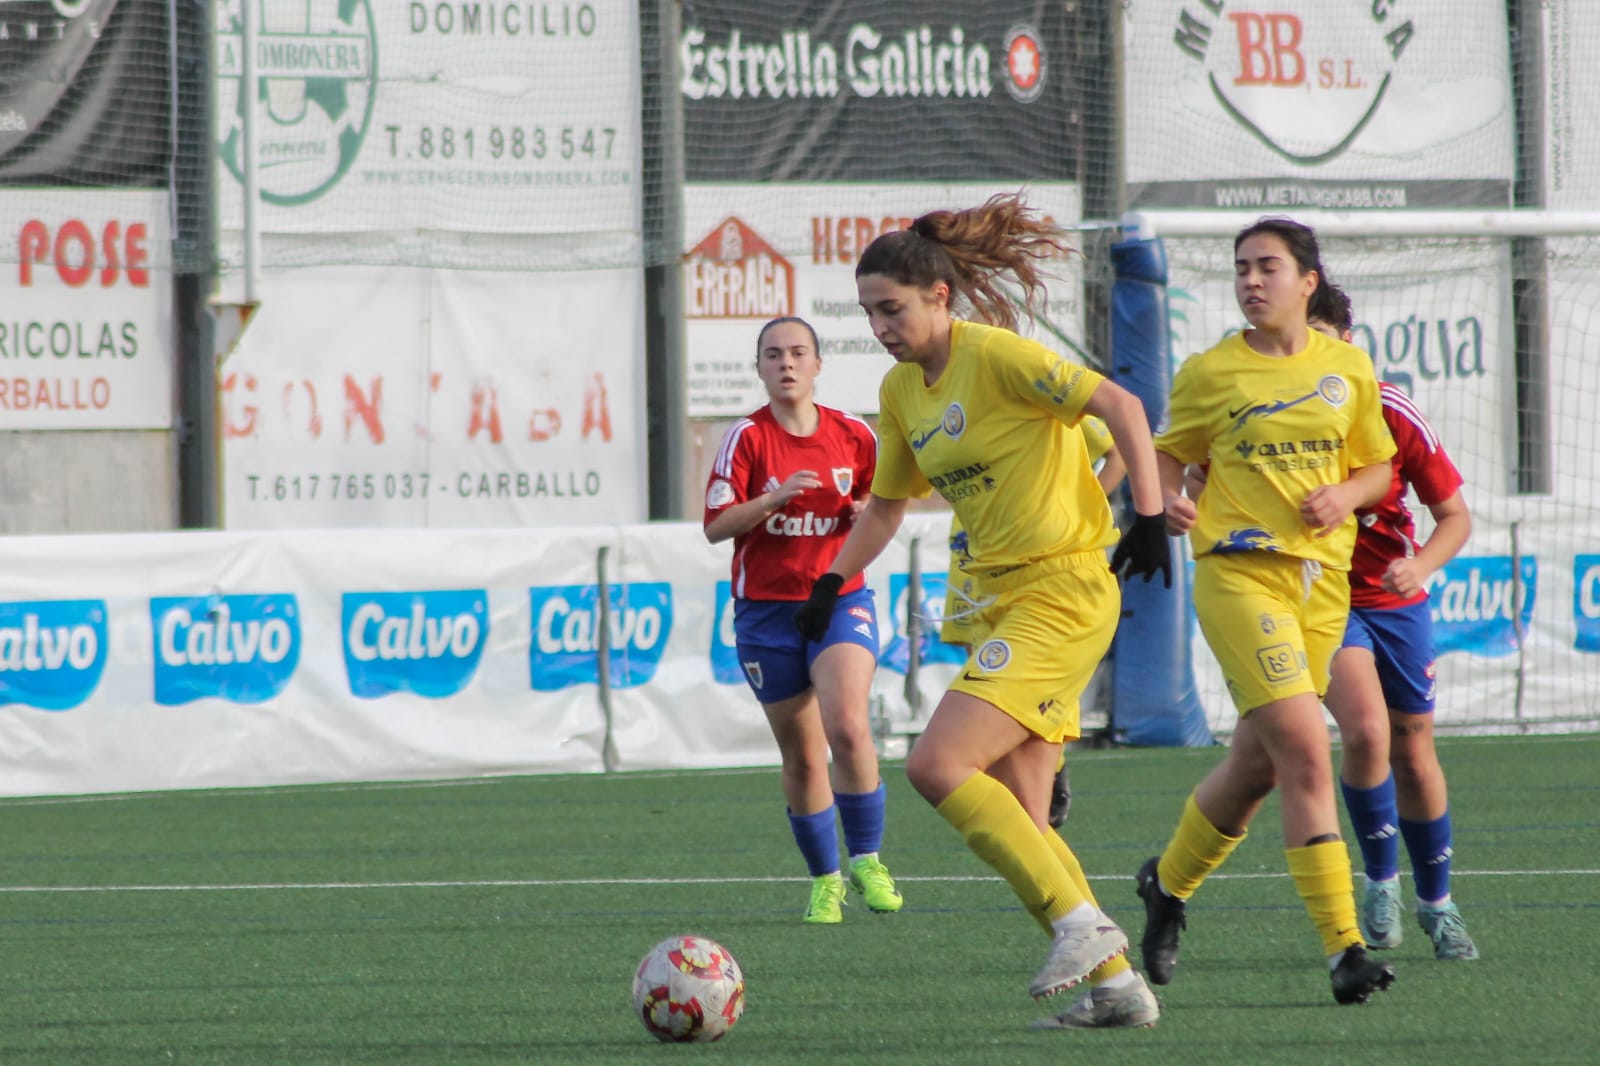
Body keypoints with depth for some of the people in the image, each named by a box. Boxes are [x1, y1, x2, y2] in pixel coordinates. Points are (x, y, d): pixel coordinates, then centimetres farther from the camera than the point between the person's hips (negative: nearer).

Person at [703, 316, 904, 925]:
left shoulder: (853, 435, 1)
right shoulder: (748, 438, -4)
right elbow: (716, 526, -10)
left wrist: (866, 512, -7)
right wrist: (774, 498, -24)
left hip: (840, 598, 0)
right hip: (767, 609, 0)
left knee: (847, 727, -22)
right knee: (801, 756, 5)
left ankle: (866, 860, -7)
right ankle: (824, 879, 21)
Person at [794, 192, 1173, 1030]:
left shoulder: (996, 356, -14)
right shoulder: (901, 390, 11)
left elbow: (1121, 406, -18)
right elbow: (886, 502, 26)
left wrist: (1148, 516, -26)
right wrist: (832, 583, 19)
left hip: (1063, 592, -9)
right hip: (1001, 601, 9)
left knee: (938, 764, -19)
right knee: (1015, 816, 4)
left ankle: (1081, 924, -13)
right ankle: (1114, 985, 10)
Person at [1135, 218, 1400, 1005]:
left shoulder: (1348, 369, 8)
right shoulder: (1210, 373, -1)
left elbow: (1376, 466, 16)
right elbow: (1167, 456, 8)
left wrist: (1344, 497, -5)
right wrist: (1168, 502, -13)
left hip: (1323, 578, 4)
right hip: (1238, 571, -4)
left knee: (1257, 765, 12)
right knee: (1305, 752, -18)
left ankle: (1169, 881, 40)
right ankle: (1343, 949, -18)